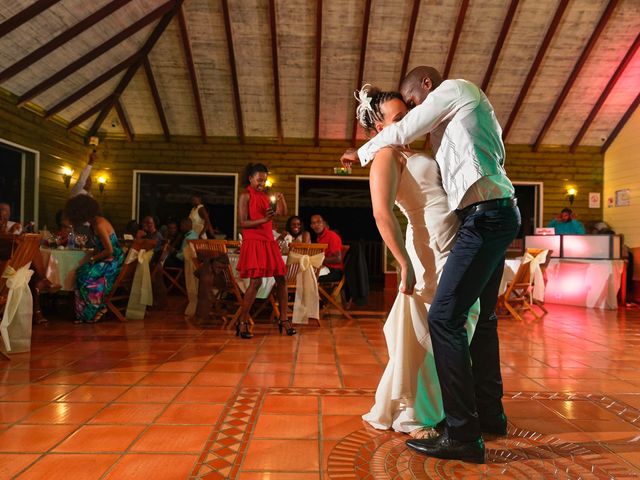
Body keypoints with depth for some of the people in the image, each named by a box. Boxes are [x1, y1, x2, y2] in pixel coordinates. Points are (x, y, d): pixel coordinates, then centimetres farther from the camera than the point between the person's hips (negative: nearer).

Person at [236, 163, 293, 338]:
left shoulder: (265, 196, 15)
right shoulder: (245, 196, -4)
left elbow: (283, 212, 11)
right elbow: (243, 222, -12)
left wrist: (281, 199, -7)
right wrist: (264, 220, -24)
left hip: (269, 242, 7)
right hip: (253, 243, -7)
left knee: (281, 279, 4)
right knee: (256, 281, -13)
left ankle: (283, 320, 14)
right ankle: (242, 323, 0)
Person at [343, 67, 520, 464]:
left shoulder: (455, 88, 1)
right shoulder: (468, 107, 27)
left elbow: (400, 133, -1)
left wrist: (360, 154, 16)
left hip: (486, 214, -11)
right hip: (499, 213, 11)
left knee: (445, 316, -15)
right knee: (482, 316, 15)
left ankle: (463, 435, -12)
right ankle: (490, 413, 25)